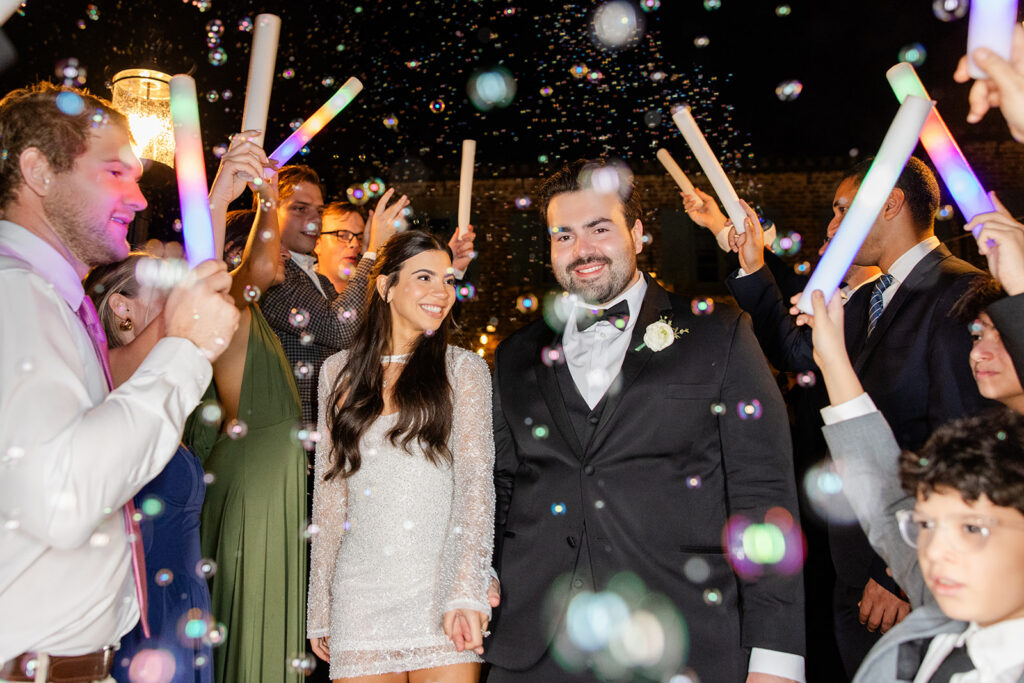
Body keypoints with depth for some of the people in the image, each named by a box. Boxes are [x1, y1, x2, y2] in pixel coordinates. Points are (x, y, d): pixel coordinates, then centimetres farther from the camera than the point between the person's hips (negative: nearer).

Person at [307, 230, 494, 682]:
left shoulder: (463, 369, 3)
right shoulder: (339, 372, 9)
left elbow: (476, 482, -6)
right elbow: (328, 494, 10)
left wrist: (466, 593, -18)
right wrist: (319, 608, 8)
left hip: (441, 591, -2)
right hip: (361, 591, 2)